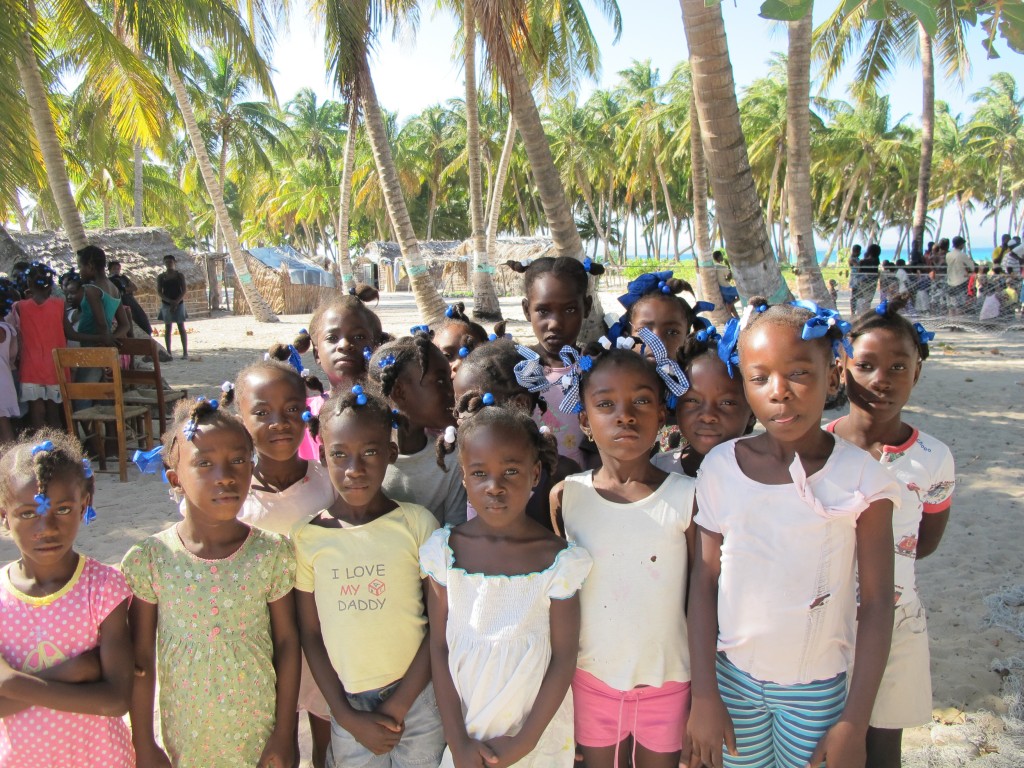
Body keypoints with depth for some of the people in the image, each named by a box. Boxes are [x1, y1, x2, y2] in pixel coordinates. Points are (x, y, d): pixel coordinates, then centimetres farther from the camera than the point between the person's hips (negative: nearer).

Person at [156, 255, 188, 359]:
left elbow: (184, 290, -3)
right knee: (167, 328, 3)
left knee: (181, 327, -3)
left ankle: (185, 352, -3)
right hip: (166, 304, 1)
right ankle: (169, 352, 6)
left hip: (179, 303, -1)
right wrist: (170, 301, -14)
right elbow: (159, 292, 0)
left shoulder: (179, 275, 3)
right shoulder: (161, 277, 5)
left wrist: (176, 302, -15)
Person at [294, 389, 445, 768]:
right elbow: (310, 635, 1)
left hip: (416, 697, -1)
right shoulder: (307, 537, -5)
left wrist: (399, 705, -7)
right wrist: (347, 716, -2)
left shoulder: (417, 524, -9)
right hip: (348, 706, 1)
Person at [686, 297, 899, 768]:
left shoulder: (860, 477, -13)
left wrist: (854, 725, -7)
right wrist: (704, 697, -3)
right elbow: (704, 584, -4)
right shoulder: (720, 468, -10)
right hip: (733, 676, 1)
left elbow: (876, 604, -8)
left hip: (818, 689, -1)